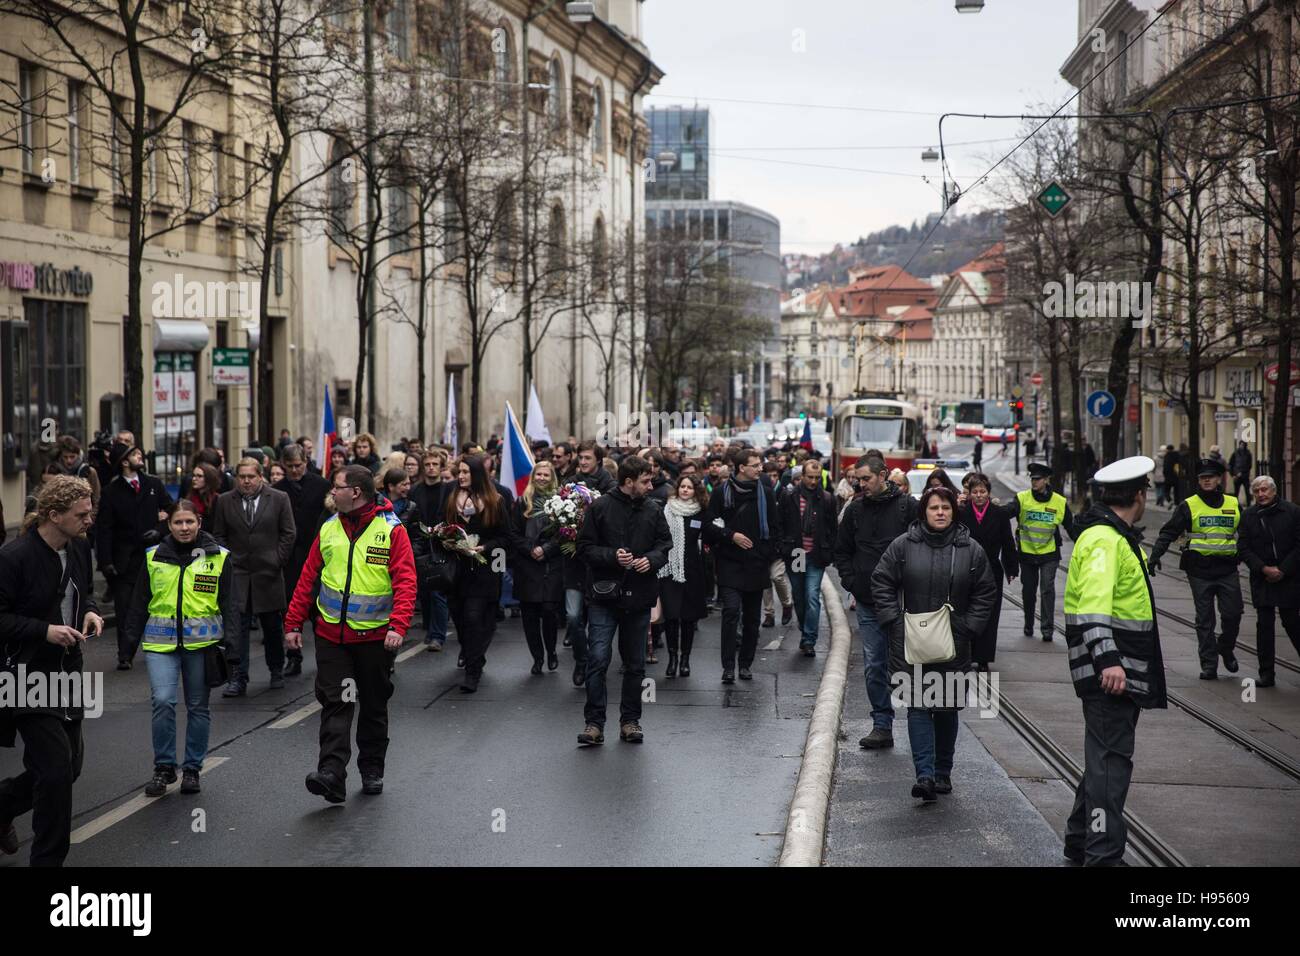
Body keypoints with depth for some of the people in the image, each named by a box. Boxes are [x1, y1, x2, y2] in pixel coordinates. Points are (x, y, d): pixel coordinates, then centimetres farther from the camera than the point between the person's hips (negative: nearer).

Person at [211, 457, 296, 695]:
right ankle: (238, 678, -5)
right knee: (237, 626, -7)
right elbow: (219, 535, 9)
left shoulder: (279, 499, 1)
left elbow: (288, 533, 2)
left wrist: (277, 560, -4)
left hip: (268, 572, 0)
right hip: (236, 574, 0)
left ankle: (277, 672, 28)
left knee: (273, 626, 11)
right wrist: (226, 562, -1)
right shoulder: (225, 501, 5)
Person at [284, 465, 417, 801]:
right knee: (335, 704, -8)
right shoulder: (328, 530, 7)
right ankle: (331, 774, -16)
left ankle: (372, 770, 26)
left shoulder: (391, 530, -6)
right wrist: (294, 623, 6)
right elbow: (308, 579, 11)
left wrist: (398, 626, -24)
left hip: (375, 635, -2)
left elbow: (405, 582, -12)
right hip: (331, 634, 2)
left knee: (374, 706, 11)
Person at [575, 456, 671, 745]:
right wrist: (612, 557, -19)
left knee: (635, 664, 11)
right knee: (598, 659, -10)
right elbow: (585, 548, -4)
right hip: (604, 595, -4)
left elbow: (665, 544, 11)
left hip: (639, 596, 4)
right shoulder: (600, 507, -4)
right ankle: (594, 723, -4)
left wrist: (651, 559, -9)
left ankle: (630, 721, 21)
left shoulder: (653, 511, 6)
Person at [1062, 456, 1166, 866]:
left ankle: (1081, 841, 27)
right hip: (1110, 669, -11)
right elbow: (1094, 604, -29)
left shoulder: (1116, 536, 19)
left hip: (1119, 666, 11)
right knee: (1111, 760, -12)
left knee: (1105, 755, 17)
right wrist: (1108, 659, -40)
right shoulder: (1104, 540, -16)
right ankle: (1103, 854, -13)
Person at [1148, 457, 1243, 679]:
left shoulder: (1234, 505, 9)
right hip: (1199, 570, -2)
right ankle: (1209, 665, 7)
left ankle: (1226, 649, 28)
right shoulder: (1189, 506, 1)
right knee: (1204, 620, 2)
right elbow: (1169, 532, -1)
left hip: (1227, 569, 2)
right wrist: (1155, 556, -13)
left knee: (1233, 614, -1)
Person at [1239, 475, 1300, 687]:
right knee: (1264, 625, 0)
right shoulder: (1249, 516, 4)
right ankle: (1266, 673, 3)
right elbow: (1244, 548, 1)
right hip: (1261, 580, 2)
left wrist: (1283, 570, -10)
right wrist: (1264, 569, -11)